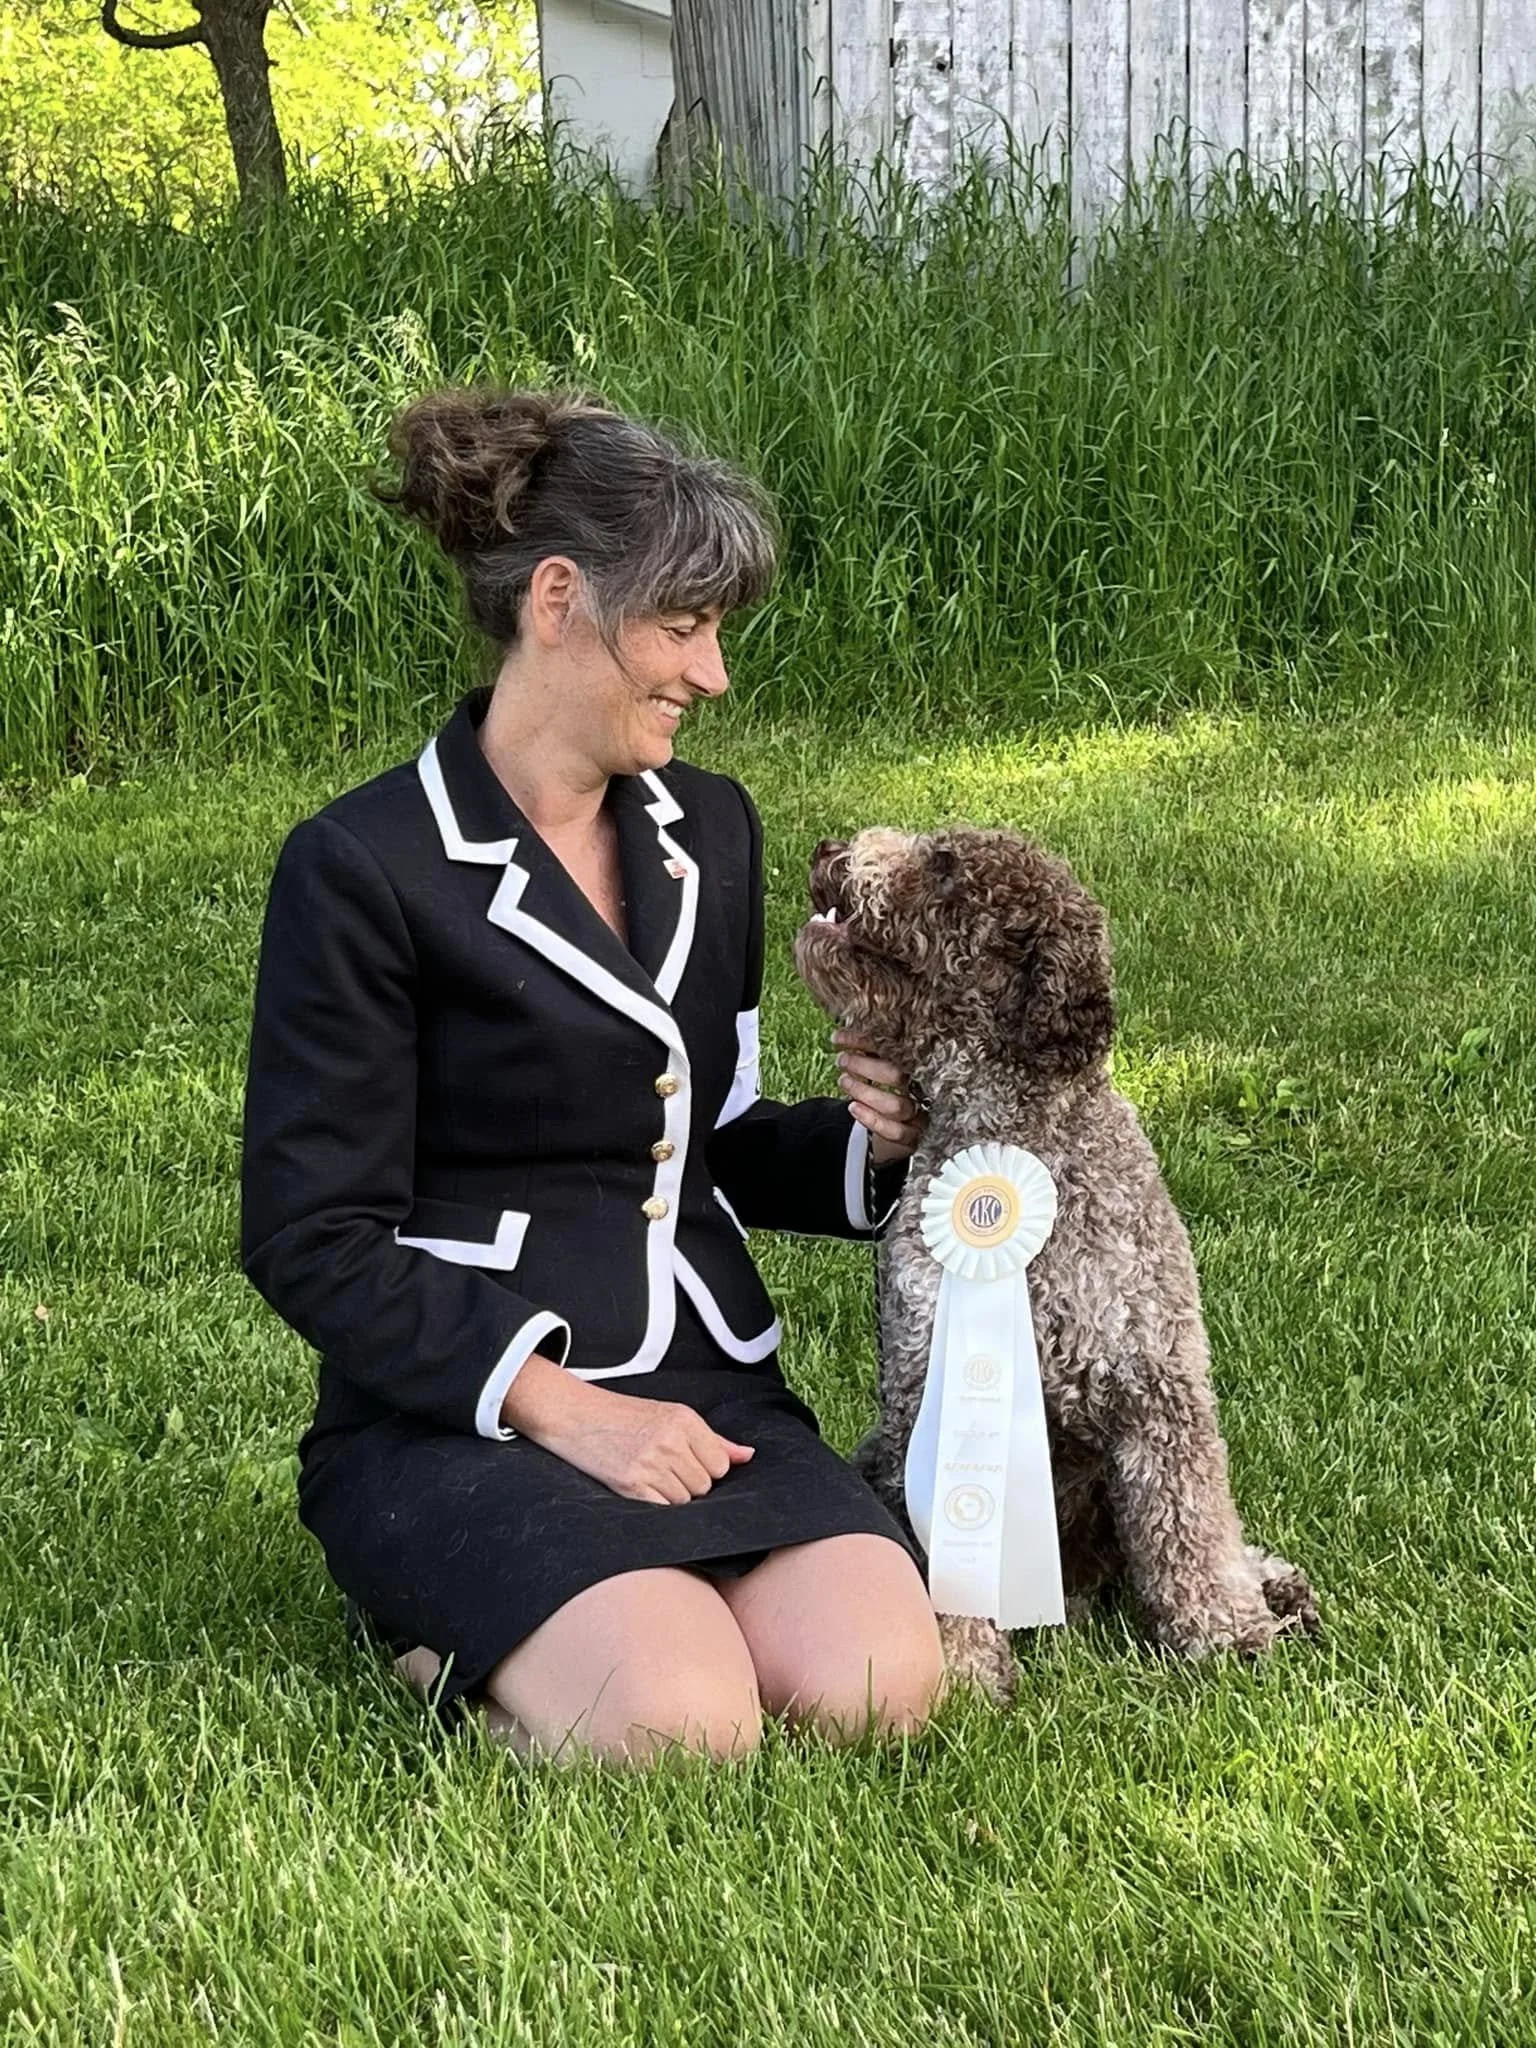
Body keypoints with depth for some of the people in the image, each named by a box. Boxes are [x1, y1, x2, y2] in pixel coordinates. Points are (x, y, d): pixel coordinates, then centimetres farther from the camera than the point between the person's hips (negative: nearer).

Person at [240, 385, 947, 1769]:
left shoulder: (709, 832, 12)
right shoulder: (365, 869, -8)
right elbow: (313, 1242, -10)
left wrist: (861, 1143, 1)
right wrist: (559, 1405, -18)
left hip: (703, 1387, 6)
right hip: (456, 1411, -5)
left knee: (875, 1692, -20)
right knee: (679, 1728, -28)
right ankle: (438, 1631, 1)